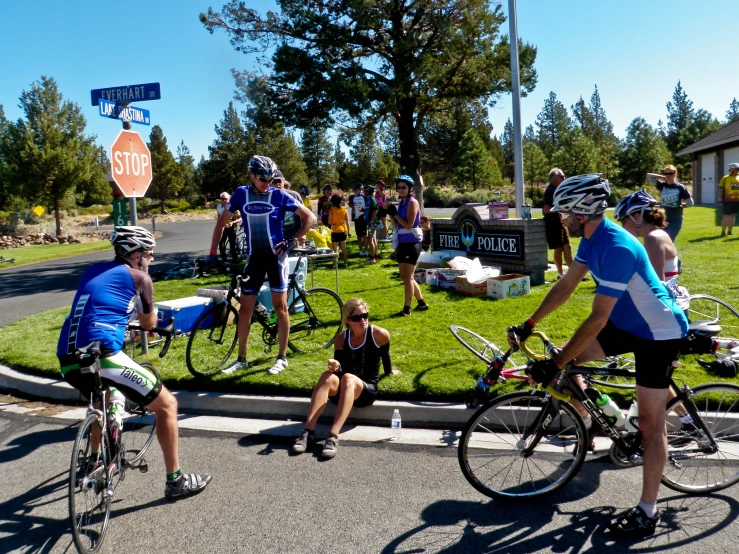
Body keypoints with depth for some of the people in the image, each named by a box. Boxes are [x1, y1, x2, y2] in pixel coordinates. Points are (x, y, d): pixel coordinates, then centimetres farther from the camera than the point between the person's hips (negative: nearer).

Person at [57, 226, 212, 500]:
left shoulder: (93, 271, 22)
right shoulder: (139, 277, 5)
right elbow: (149, 323, 19)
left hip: (67, 362, 8)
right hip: (102, 358, -8)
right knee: (166, 404, 6)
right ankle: (175, 481, 9)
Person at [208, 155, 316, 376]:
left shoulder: (279, 195, -5)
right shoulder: (241, 194, 2)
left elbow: (309, 217, -3)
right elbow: (222, 221, 11)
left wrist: (292, 241, -11)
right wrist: (212, 253, 7)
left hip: (276, 255, -3)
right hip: (254, 257, 3)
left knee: (279, 306, 0)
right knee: (245, 309, 4)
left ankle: (282, 357, 11)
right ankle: (241, 359, 17)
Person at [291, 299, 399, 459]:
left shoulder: (380, 335, -7)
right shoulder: (341, 338, 1)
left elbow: (385, 356, 12)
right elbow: (339, 371, -5)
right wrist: (335, 367, -26)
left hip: (368, 390, -2)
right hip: (342, 391, 3)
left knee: (348, 378, -36)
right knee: (328, 377, -31)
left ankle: (334, 436, -47)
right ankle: (308, 432, -37)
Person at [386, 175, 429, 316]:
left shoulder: (412, 202, -11)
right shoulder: (401, 203, 13)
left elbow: (409, 225, -20)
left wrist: (395, 214, -13)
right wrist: (391, 214, 1)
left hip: (412, 243, -9)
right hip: (403, 243, 9)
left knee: (407, 277, -5)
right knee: (405, 277, 15)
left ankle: (406, 309, 2)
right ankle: (422, 303, 28)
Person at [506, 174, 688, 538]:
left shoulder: (616, 247, -32)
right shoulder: (591, 238, -3)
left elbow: (597, 319, -32)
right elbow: (566, 285, 4)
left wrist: (555, 365, -29)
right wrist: (528, 325, 2)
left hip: (660, 333, -9)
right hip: (627, 322, 9)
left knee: (649, 421, -2)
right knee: (567, 356, 1)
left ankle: (647, 512, 11)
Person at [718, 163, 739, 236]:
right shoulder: (725, 178, -3)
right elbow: (720, 189, -4)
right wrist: (720, 199, -11)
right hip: (728, 200, -5)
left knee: (732, 216, 7)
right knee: (726, 216, -4)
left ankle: (729, 232, 13)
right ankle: (723, 232, 5)